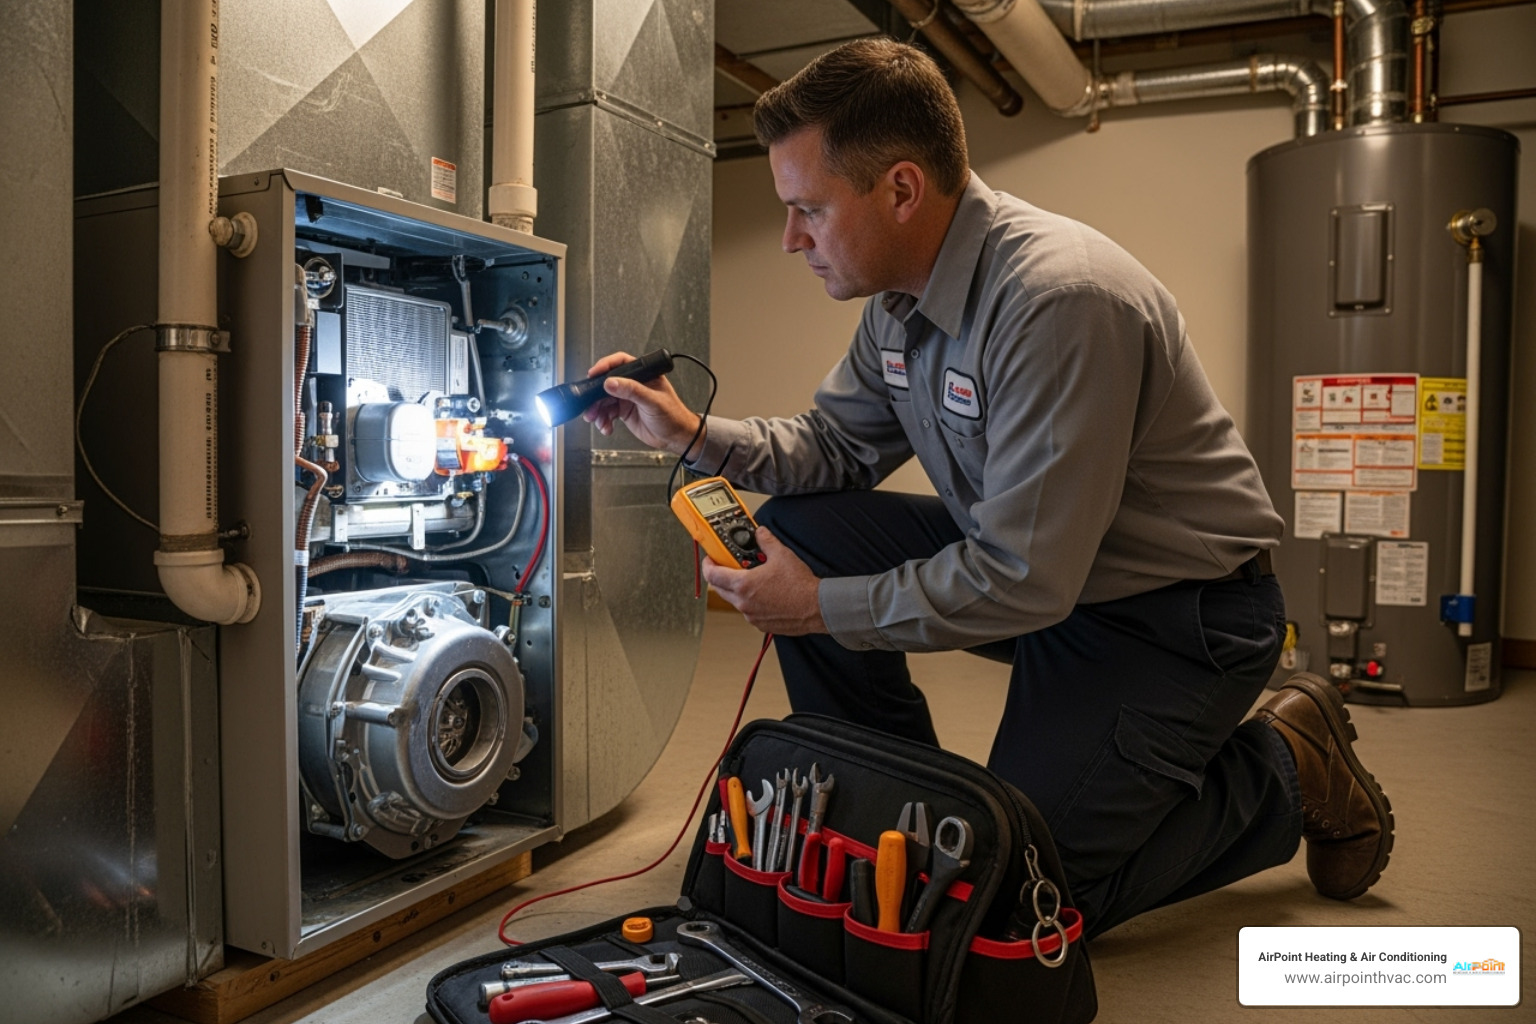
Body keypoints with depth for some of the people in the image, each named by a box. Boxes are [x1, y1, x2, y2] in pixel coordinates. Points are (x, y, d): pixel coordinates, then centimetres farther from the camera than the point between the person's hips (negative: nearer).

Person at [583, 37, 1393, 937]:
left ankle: (1287, 770, 10)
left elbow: (1022, 582, -29)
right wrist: (694, 432, -7)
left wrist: (822, 608, -20)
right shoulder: (901, 297, -1)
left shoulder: (1059, 299, -29)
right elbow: (838, 444, 8)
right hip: (1029, 561, 8)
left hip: (1179, 614, -8)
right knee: (798, 529, -5)